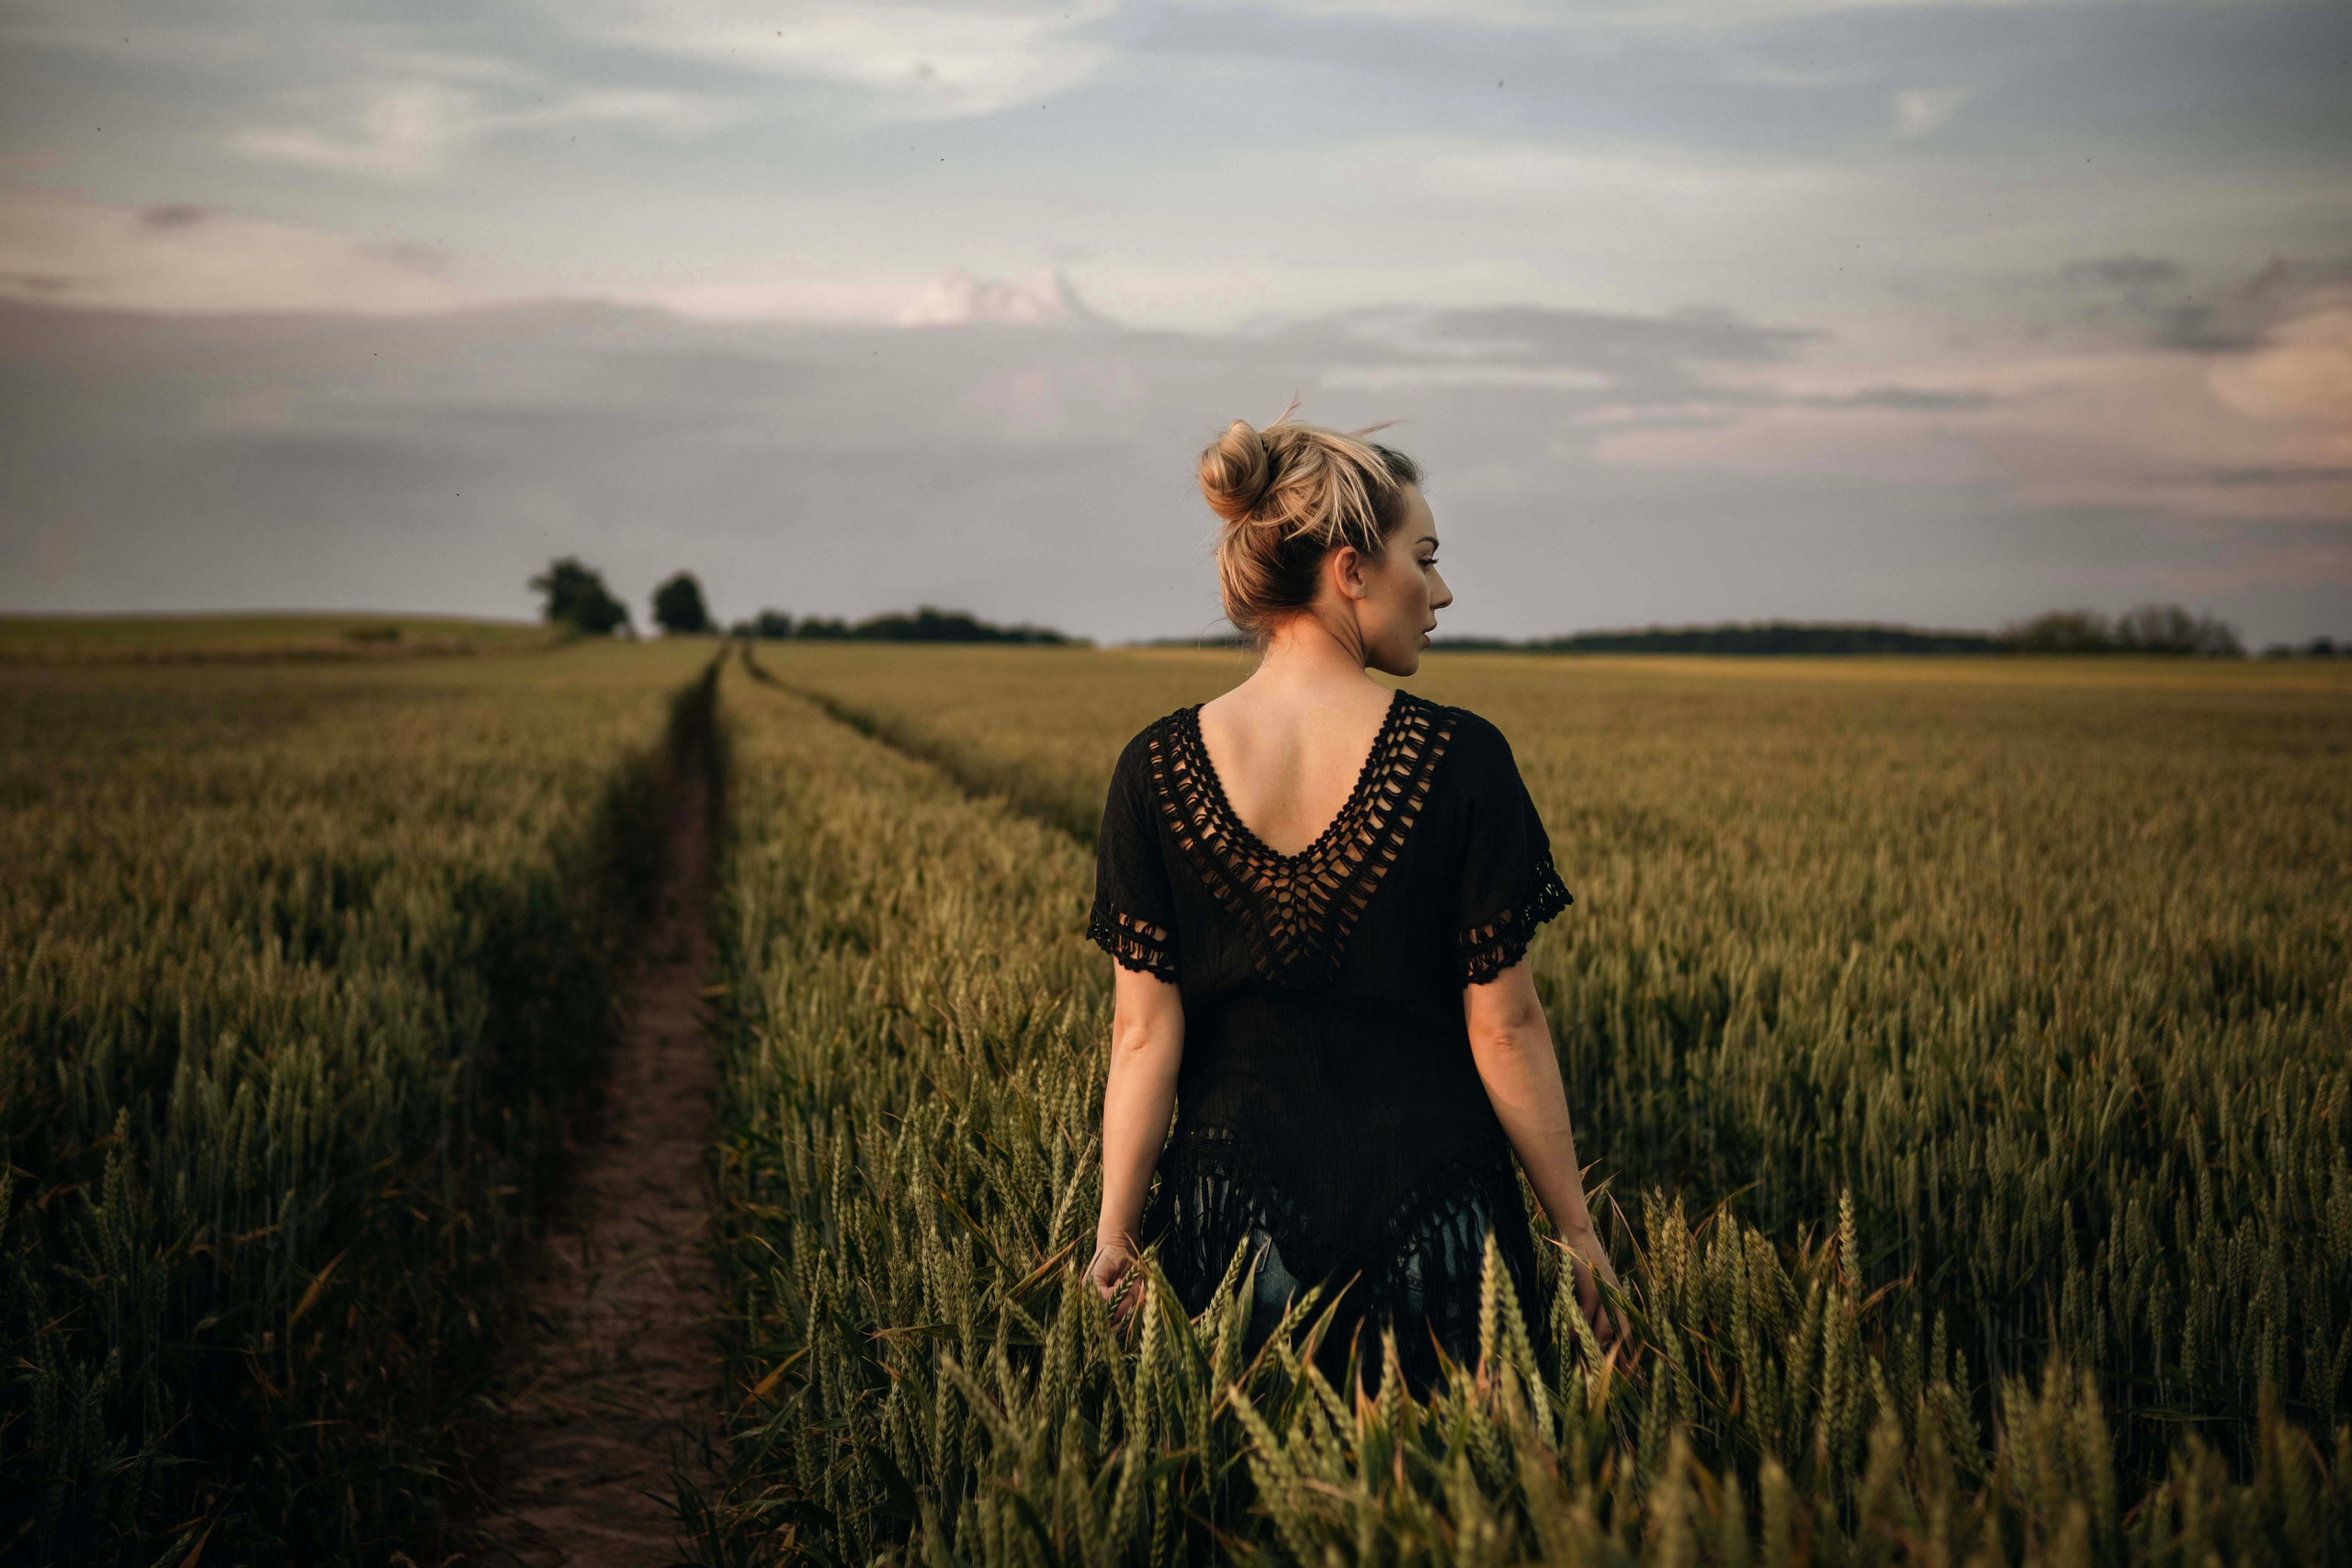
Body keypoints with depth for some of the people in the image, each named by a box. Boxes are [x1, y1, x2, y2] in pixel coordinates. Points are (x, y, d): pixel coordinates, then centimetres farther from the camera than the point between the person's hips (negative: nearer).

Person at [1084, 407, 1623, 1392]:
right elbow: (1505, 1026, -7)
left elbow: (1145, 1032, -5)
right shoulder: (1461, 760, -10)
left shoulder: (1158, 772, -5)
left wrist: (1114, 1239, 3)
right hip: (1432, 1197, -2)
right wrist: (1577, 1229, 2)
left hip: (1239, 1198, 2)